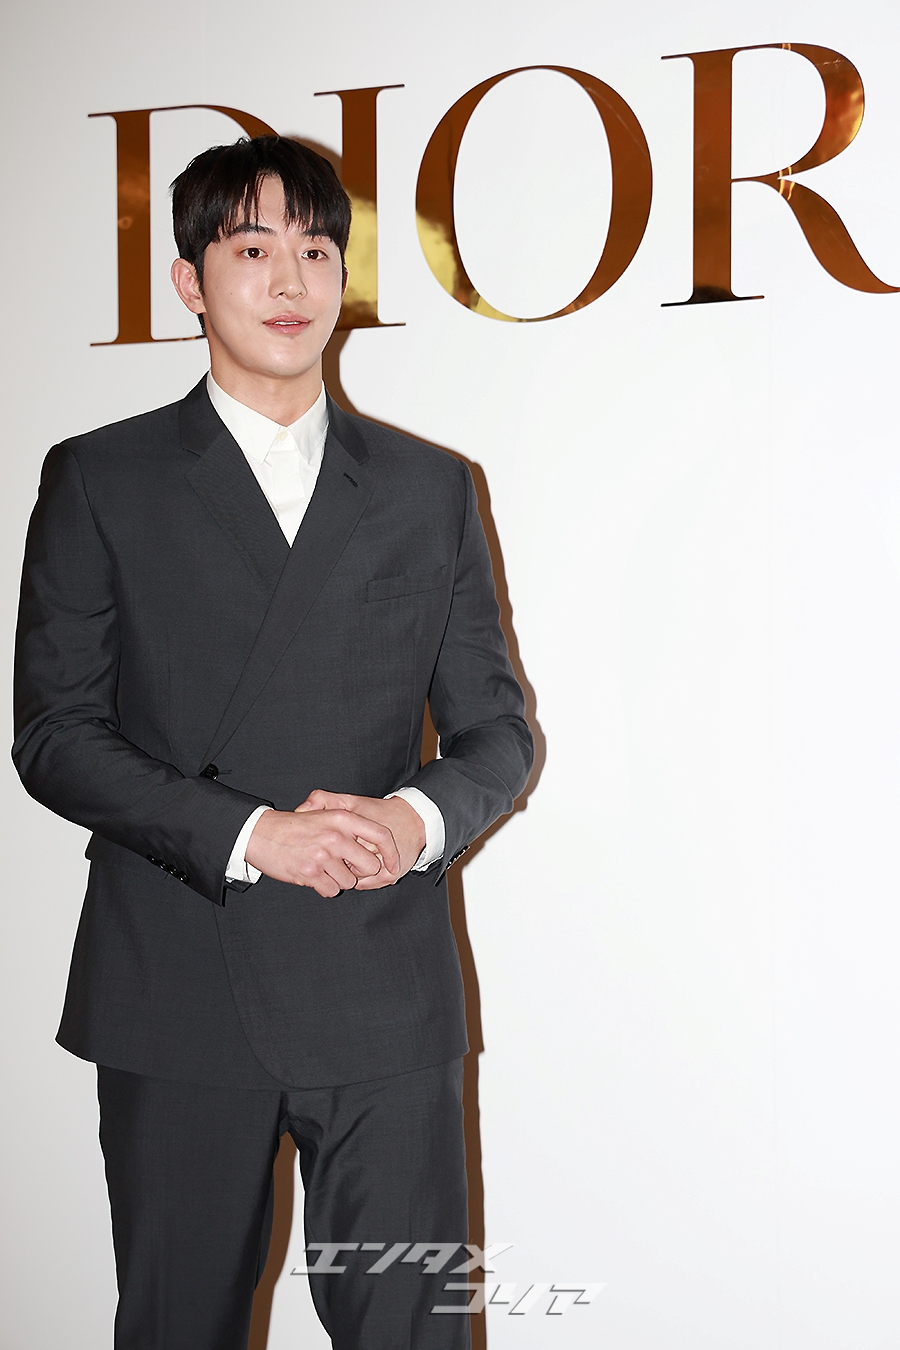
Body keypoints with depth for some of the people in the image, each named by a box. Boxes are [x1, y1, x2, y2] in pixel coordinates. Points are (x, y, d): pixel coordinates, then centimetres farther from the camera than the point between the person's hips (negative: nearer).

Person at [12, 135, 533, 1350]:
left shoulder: (432, 490, 11)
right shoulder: (100, 482, 4)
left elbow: (497, 728, 11)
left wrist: (421, 817, -11)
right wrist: (248, 831, -16)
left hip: (386, 991, 1)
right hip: (178, 994, -1)